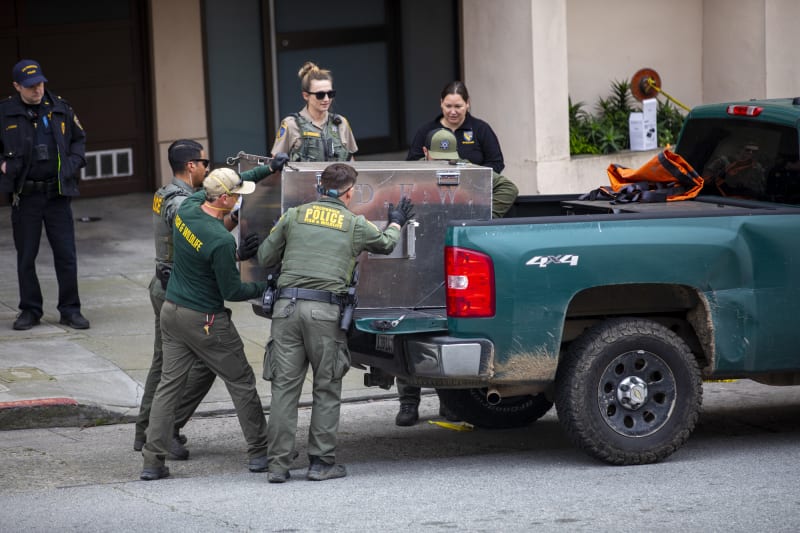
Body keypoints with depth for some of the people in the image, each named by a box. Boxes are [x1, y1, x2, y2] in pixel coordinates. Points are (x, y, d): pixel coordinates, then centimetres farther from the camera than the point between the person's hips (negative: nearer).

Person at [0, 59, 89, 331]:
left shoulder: (60, 108, 5)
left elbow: (79, 138, 19)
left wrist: (74, 163, 5)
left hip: (57, 193, 1)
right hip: (24, 195, -1)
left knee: (66, 255, 1)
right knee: (26, 257, 6)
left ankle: (70, 310, 11)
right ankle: (30, 310, 17)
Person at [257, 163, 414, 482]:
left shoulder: (294, 216, 11)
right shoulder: (356, 225, 9)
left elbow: (264, 258, 15)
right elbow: (386, 244, 28)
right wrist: (396, 223, 49)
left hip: (286, 305, 2)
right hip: (325, 310, -2)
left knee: (284, 387, 4)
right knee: (327, 389, 8)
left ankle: (278, 465, 3)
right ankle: (321, 462, 6)